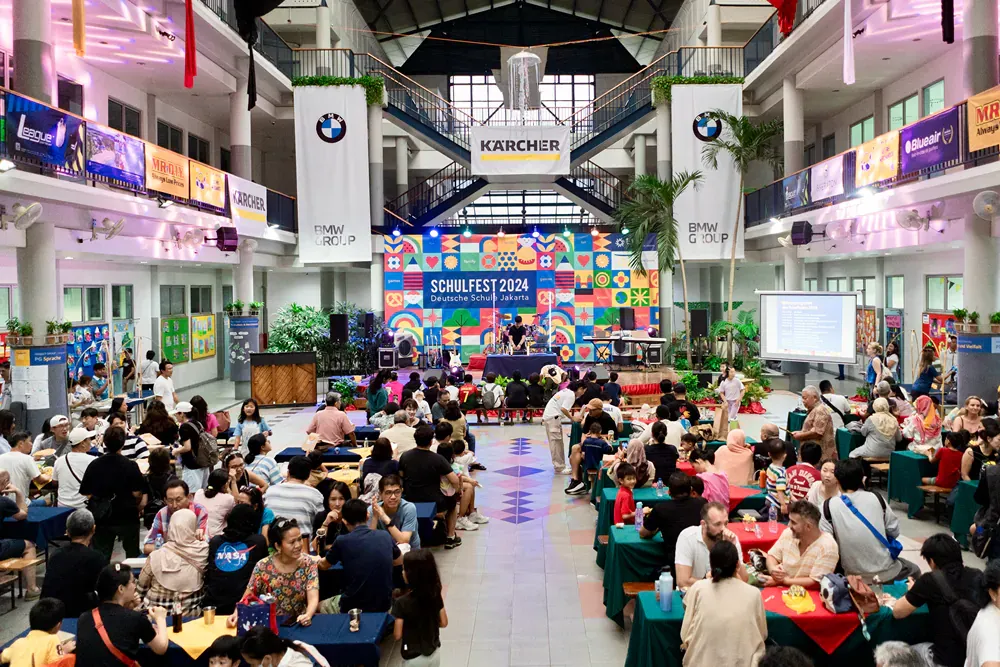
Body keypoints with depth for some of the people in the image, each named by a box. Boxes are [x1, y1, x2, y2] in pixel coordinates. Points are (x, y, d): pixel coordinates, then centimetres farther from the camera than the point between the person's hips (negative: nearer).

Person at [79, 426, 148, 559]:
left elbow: (86, 493, -2)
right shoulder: (130, 466, -15)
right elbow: (137, 493, -15)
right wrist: (136, 505, 6)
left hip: (101, 518, 2)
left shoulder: (94, 465, -6)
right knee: (133, 554, 17)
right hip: (127, 518, -2)